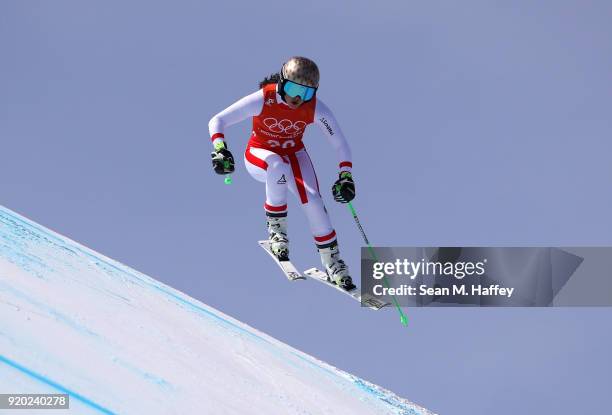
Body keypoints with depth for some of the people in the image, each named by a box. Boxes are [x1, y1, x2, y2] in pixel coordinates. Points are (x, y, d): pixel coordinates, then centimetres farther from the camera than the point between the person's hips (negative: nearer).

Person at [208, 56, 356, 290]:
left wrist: (345, 177, -23)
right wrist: (220, 149, -43)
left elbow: (339, 143, -12)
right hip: (259, 154, -2)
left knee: (312, 200, -21)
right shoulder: (262, 100, -29)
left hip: (294, 153, 2)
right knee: (278, 166, -38)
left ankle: (332, 261, -5)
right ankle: (276, 227, -20)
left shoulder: (315, 108, -22)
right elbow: (217, 121, -26)